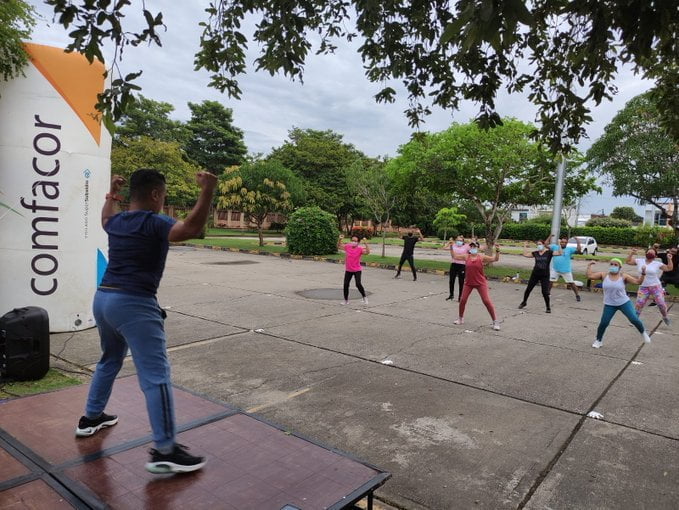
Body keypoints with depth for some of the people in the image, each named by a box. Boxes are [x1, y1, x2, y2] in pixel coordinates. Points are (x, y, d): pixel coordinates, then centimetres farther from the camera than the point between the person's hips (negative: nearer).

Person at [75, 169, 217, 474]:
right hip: (134, 304, -10)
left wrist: (111, 195, 48)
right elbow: (190, 229, -30)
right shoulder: (153, 224, -13)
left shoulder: (117, 222, 13)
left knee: (110, 360, 30)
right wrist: (207, 192, -35)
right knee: (156, 376, -9)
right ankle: (165, 452, -8)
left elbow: (106, 219, 39)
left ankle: (91, 418, 45)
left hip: (103, 298, 10)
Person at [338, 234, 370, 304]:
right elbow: (338, 247, 5)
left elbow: (367, 252, -27)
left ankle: (364, 297, 6)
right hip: (348, 270, 4)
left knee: (358, 284, -17)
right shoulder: (347, 247, -2)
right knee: (346, 285, 4)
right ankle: (346, 300, 22)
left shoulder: (360, 249, -12)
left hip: (357, 270, -4)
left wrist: (365, 243, -36)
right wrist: (339, 240, -11)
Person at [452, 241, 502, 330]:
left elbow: (495, 259, -14)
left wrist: (497, 251, -28)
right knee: (462, 300, 3)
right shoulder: (466, 257, 1)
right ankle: (460, 318, 25)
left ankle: (495, 321, 4)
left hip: (480, 283, -3)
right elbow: (455, 256, 9)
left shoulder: (482, 257, -8)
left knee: (487, 301, -6)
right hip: (468, 283, 3)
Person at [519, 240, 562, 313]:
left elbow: (559, 253, -17)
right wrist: (525, 246, 9)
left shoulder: (549, 252, -6)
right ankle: (524, 302, 32)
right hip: (535, 274, 4)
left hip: (545, 275, -4)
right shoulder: (535, 253, 3)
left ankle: (548, 307, 13)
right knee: (528, 289, 11)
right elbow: (525, 254, 9)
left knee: (545, 292, -5)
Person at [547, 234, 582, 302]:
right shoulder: (555, 247, 0)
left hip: (566, 270, -2)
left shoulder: (570, 249, -5)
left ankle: (577, 295, 15)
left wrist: (578, 242, -25)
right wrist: (550, 236, -15)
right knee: (550, 281, 8)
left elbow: (579, 250, -16)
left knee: (571, 283, 2)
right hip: (555, 269, 2)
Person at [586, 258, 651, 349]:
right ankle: (599, 340, 18)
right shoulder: (604, 275, -4)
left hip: (624, 303, 0)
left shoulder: (623, 276, -7)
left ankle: (643, 333, 29)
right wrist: (589, 265, -10)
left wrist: (643, 273, -22)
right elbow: (590, 275, -10)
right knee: (603, 323, -2)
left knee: (634, 319, -3)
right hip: (609, 305, 1)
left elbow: (638, 281, -10)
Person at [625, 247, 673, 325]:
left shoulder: (657, 263, -2)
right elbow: (628, 261, 3)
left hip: (656, 286, -1)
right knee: (639, 304, -2)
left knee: (661, 304, 1)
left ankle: (665, 317, 29)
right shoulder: (639, 261, 2)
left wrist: (669, 259, -15)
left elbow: (669, 268, -4)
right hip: (643, 287, 1)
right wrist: (632, 253, -6)